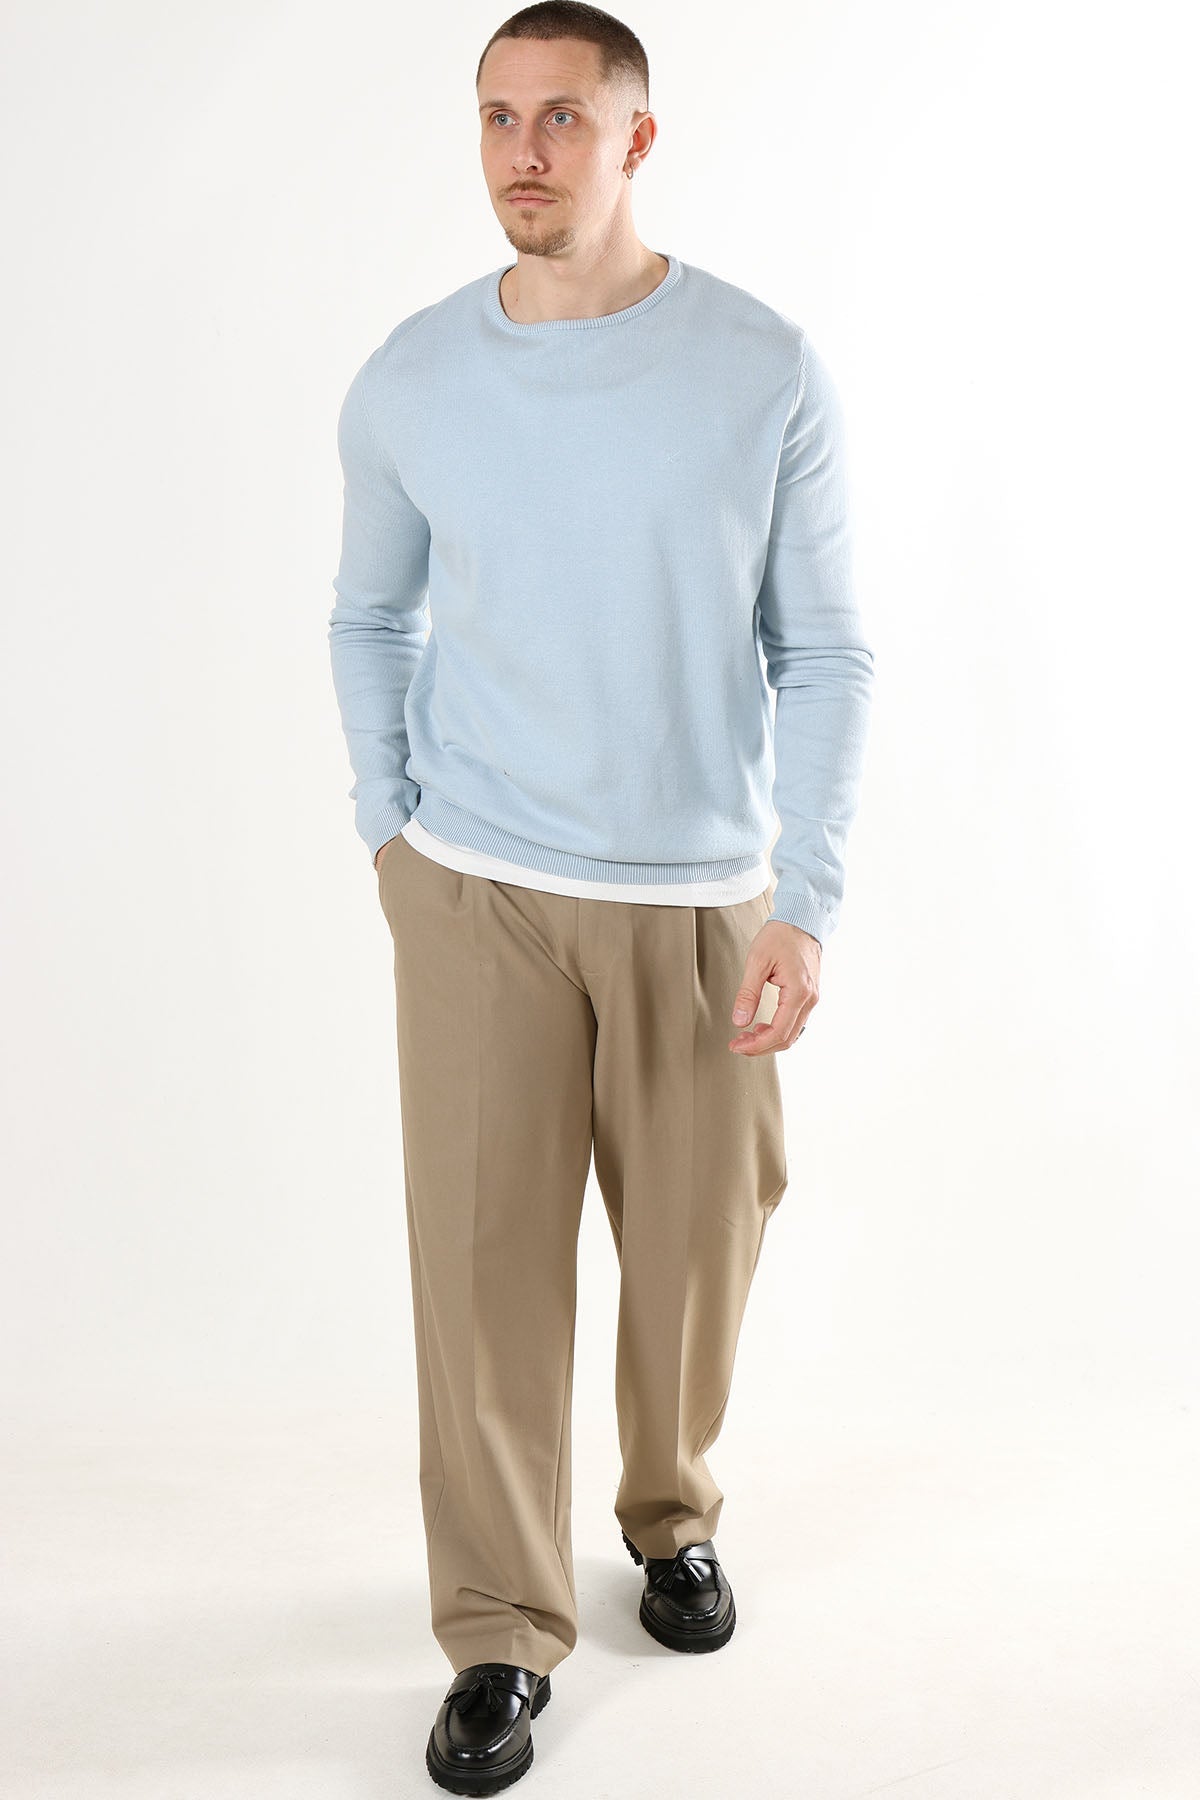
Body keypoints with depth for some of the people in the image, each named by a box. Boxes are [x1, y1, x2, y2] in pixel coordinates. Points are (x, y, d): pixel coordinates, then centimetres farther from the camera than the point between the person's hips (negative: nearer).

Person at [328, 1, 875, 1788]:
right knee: (483, 1256, 0)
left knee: (695, 1249, 10)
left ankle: (672, 1514, 38)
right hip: (477, 894, 1)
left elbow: (825, 655, -3)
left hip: (700, 899, 0)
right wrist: (390, 828, 6)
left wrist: (807, 902, -10)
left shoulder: (766, 371, -6)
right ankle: (501, 1631, 15)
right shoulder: (408, 383, -1)